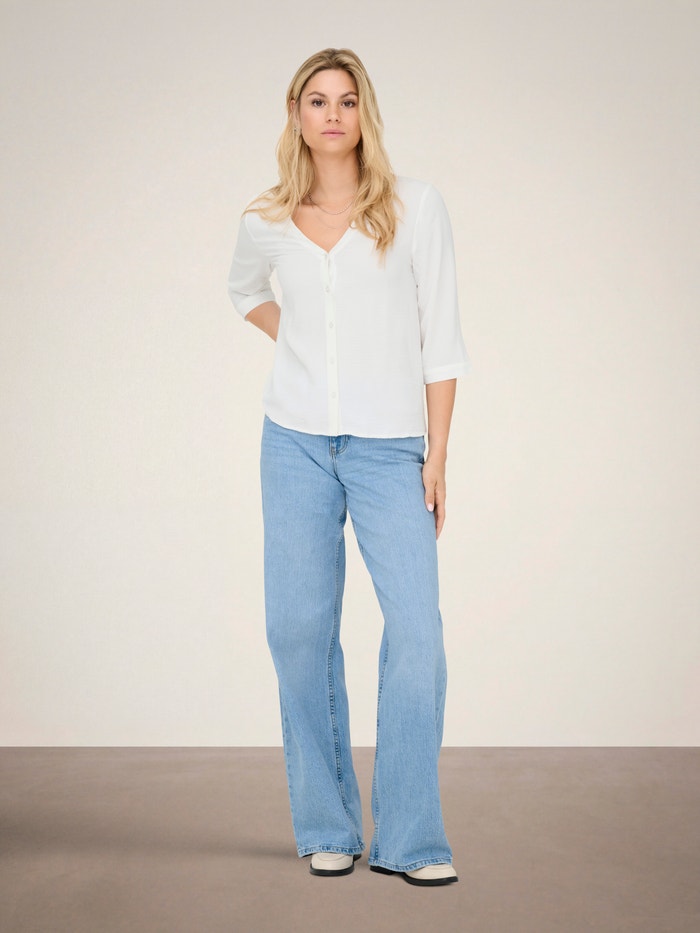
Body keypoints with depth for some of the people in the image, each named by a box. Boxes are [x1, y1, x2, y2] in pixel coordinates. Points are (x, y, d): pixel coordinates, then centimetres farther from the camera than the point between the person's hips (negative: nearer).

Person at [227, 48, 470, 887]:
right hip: (297, 440, 2)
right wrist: (302, 347, 13)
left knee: (416, 627, -12)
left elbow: (440, 339, -1)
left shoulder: (415, 207, 0)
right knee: (299, 628, 2)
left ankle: (409, 839, -1)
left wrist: (436, 457, -5)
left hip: (389, 445, -2)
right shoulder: (265, 222, 6)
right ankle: (327, 830, 15)